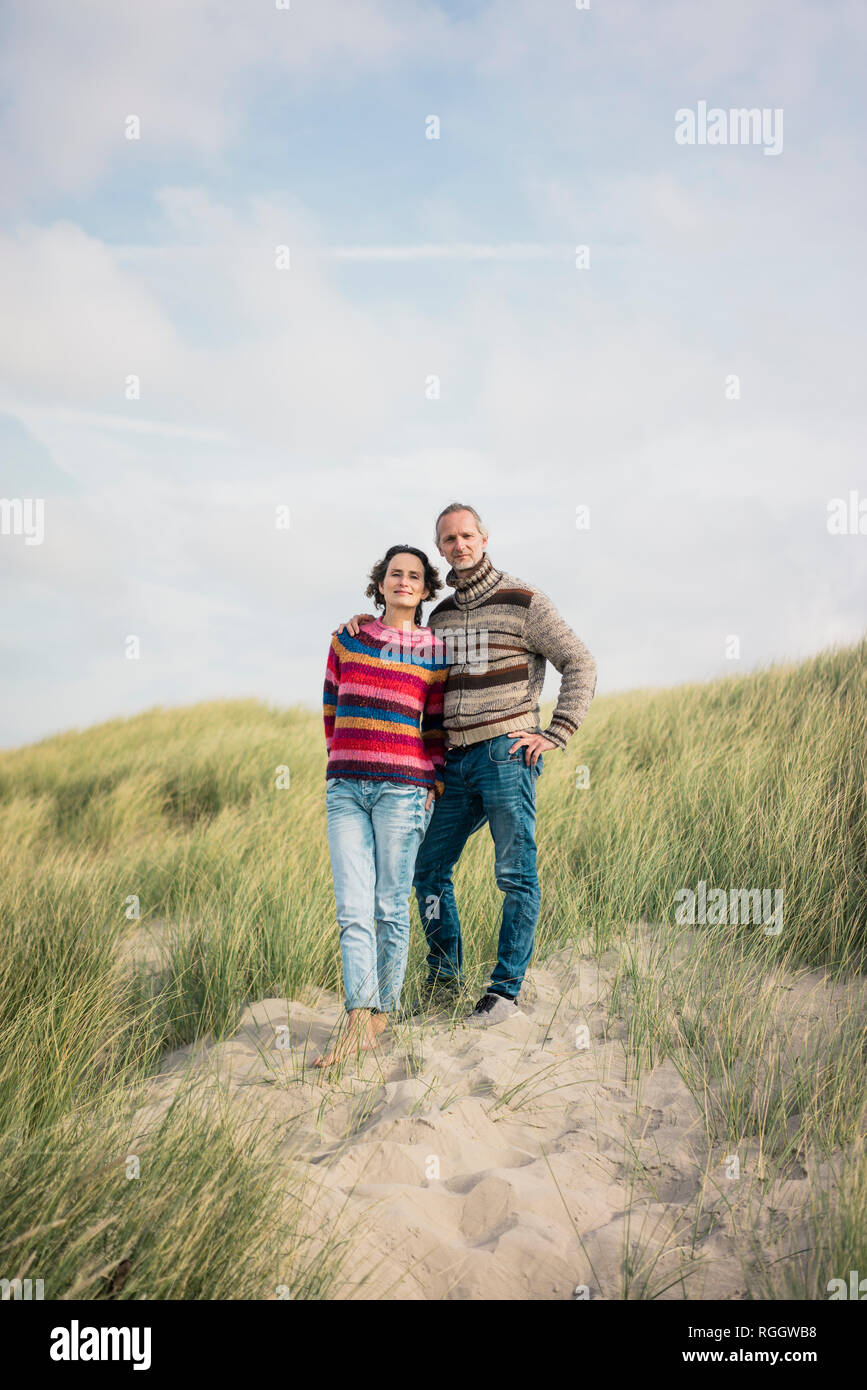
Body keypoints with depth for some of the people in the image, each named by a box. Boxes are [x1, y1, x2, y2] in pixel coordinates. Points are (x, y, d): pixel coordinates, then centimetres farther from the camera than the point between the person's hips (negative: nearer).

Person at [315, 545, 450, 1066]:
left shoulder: (435, 652, 5)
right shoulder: (348, 638, 10)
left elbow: (436, 726, 10)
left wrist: (436, 782, 3)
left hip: (404, 788, -2)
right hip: (345, 789, 2)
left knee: (391, 908, 0)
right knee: (353, 910, -5)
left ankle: (381, 1014, 10)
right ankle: (357, 1024, -10)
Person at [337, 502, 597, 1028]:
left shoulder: (524, 601, -1)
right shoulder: (442, 616, 17)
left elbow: (580, 663, -1)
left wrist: (555, 733, -8)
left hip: (506, 753, -6)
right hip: (456, 759, 6)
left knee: (516, 876, -2)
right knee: (430, 870, 8)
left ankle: (505, 989, 5)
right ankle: (445, 981, 19)